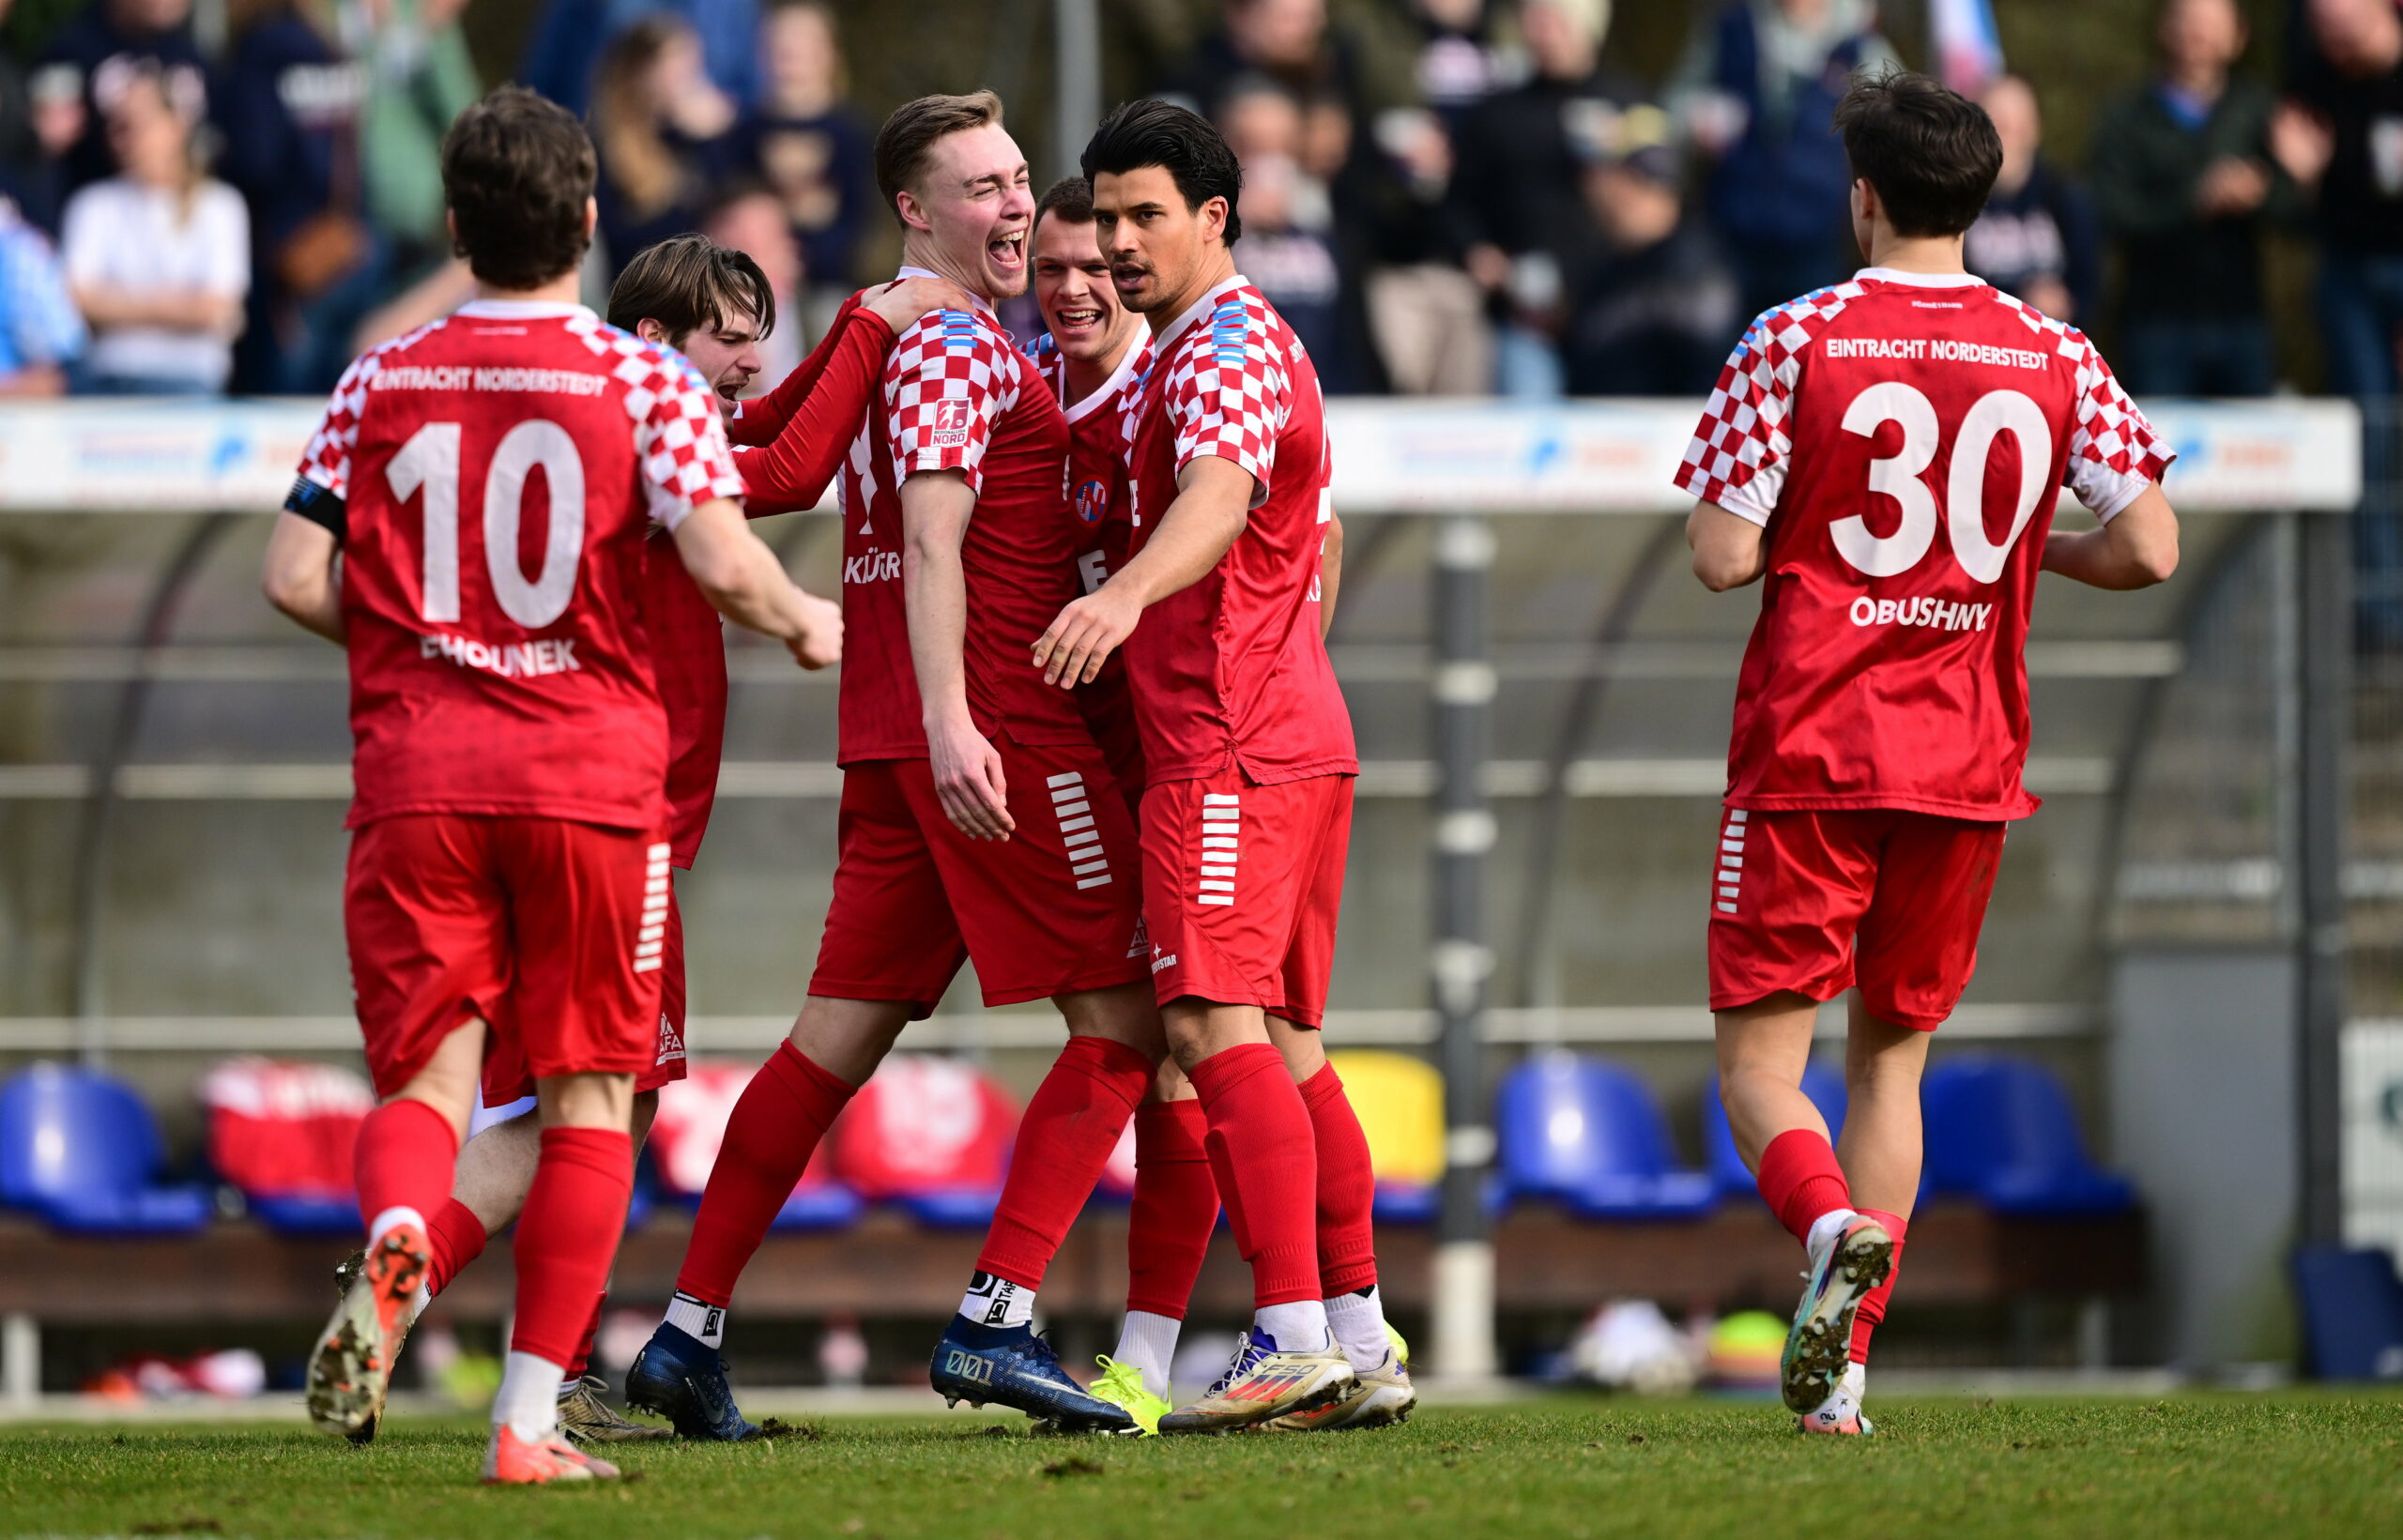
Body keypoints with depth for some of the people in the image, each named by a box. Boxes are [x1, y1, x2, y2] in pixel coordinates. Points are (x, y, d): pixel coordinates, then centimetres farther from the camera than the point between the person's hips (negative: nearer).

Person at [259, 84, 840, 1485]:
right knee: (589, 1097, 7)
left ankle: (394, 1240, -31)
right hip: (592, 770, -2)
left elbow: (297, 580, 3)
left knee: (426, 1070, 4)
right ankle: (530, 1416, 1)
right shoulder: (646, 382, -2)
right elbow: (721, 559, -12)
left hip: (413, 774, 2)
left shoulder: (381, 386, 7)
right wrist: (806, 626, 9)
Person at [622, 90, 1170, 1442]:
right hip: (1002, 723, -9)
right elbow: (931, 540, -21)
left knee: (841, 1035, 9)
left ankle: (688, 1332, 7)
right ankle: (997, 1320, -10)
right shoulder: (960, 346, -10)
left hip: (897, 737, 9)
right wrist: (949, 721, -29)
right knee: (1125, 1017, -4)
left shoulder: (883, 336, 20)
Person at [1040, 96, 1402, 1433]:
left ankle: (1292, 1335, -25)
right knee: (1287, 1044, 12)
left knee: (1216, 1023, -17)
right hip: (1301, 733, 11)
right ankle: (1360, 1336, 12)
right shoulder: (1255, 342, 22)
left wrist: (1125, 594, -50)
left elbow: (1217, 497, -32)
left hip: (1228, 753, -11)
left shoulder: (1221, 347, -11)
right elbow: (1320, 548, 32)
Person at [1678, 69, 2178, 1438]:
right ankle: (1846, 1368, 10)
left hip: (1809, 752, -3)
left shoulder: (1794, 342, -6)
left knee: (1762, 1057, 1)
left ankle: (1835, 1226, -31)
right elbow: (2149, 551, -3)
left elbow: (1724, 556, -9)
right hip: (1968, 761, 3)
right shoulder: (2058, 359, 2)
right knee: (1893, 1053, 16)